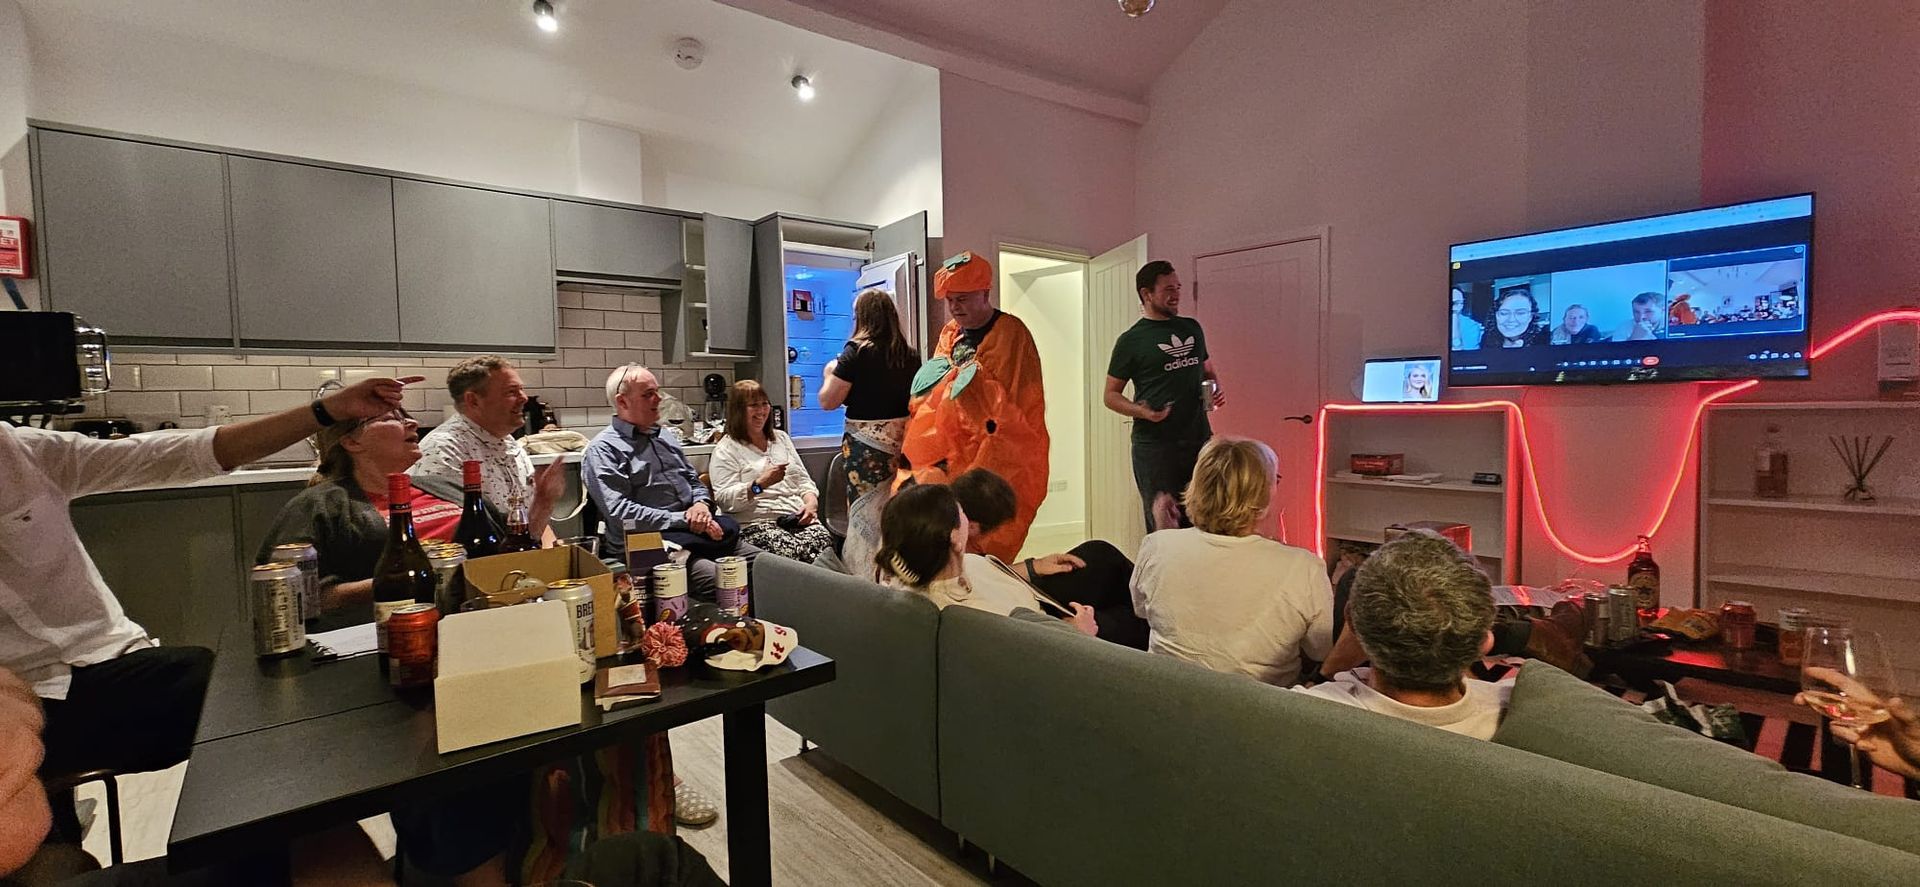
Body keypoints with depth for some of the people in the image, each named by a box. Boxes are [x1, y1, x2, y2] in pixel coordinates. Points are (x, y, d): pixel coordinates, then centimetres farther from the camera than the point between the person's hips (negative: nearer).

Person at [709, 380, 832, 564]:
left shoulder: (781, 438, 25)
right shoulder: (725, 450, 7)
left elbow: (803, 480, 24)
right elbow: (725, 500, -3)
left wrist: (811, 502, 3)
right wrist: (760, 484, -17)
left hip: (798, 518, 5)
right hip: (757, 523, -4)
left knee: (824, 542, -28)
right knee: (791, 551, -35)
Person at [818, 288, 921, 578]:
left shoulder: (857, 350, -7)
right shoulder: (910, 355, 8)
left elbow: (828, 401, -7)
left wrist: (831, 373, 10)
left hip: (866, 445, -5)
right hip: (903, 442, 5)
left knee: (865, 515, 3)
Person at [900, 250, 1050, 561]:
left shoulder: (1011, 334, -6)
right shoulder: (950, 334, 14)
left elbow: (1016, 404, -11)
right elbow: (930, 393, 14)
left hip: (995, 461, -6)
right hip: (950, 455, 6)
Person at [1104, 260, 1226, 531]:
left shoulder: (1192, 328, 13)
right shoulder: (1131, 340, -2)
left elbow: (1207, 369, 26)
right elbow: (1111, 395, 0)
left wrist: (1217, 389, 4)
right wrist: (1142, 411, -19)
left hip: (1199, 439, 5)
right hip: (1155, 445, -4)